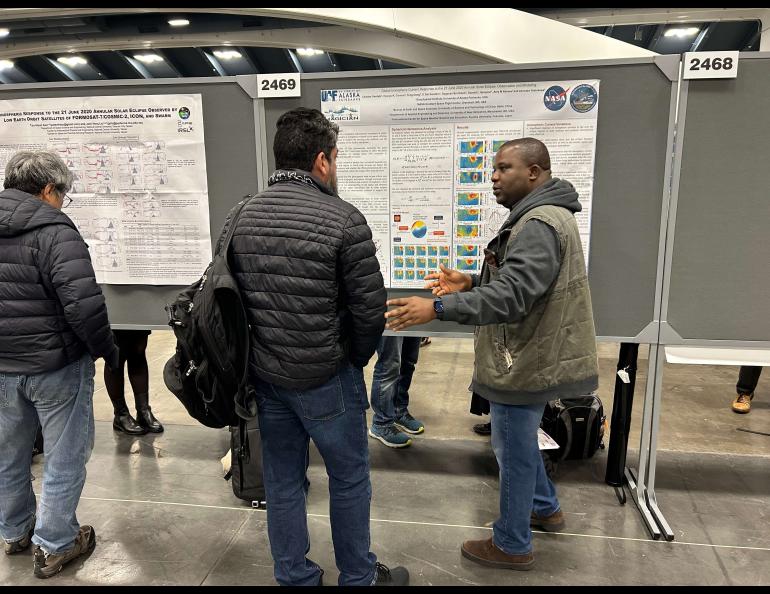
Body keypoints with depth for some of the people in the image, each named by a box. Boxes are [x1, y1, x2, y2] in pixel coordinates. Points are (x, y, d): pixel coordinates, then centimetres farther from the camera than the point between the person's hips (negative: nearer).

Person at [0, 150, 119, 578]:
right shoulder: (53, 230, -18)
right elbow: (83, 302, -27)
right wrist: (106, 348, -12)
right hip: (55, 365, -7)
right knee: (64, 458, 9)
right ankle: (54, 546, 21)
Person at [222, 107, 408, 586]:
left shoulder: (239, 219, 1)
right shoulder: (344, 219, -16)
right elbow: (370, 308, -14)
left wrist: (261, 355, 15)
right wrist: (355, 360, 4)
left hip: (264, 375, 5)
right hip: (325, 377, -5)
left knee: (283, 481, 18)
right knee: (350, 478, 15)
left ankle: (295, 577, 36)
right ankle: (359, 577, 34)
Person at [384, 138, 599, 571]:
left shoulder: (539, 225, -23)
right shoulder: (539, 217, 12)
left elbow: (512, 295, -33)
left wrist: (437, 308, -39)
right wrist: (470, 283, 5)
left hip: (526, 362, -11)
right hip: (530, 356, 11)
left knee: (513, 450, 5)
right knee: (520, 441, 26)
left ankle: (512, 546, 24)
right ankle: (545, 508, 46)